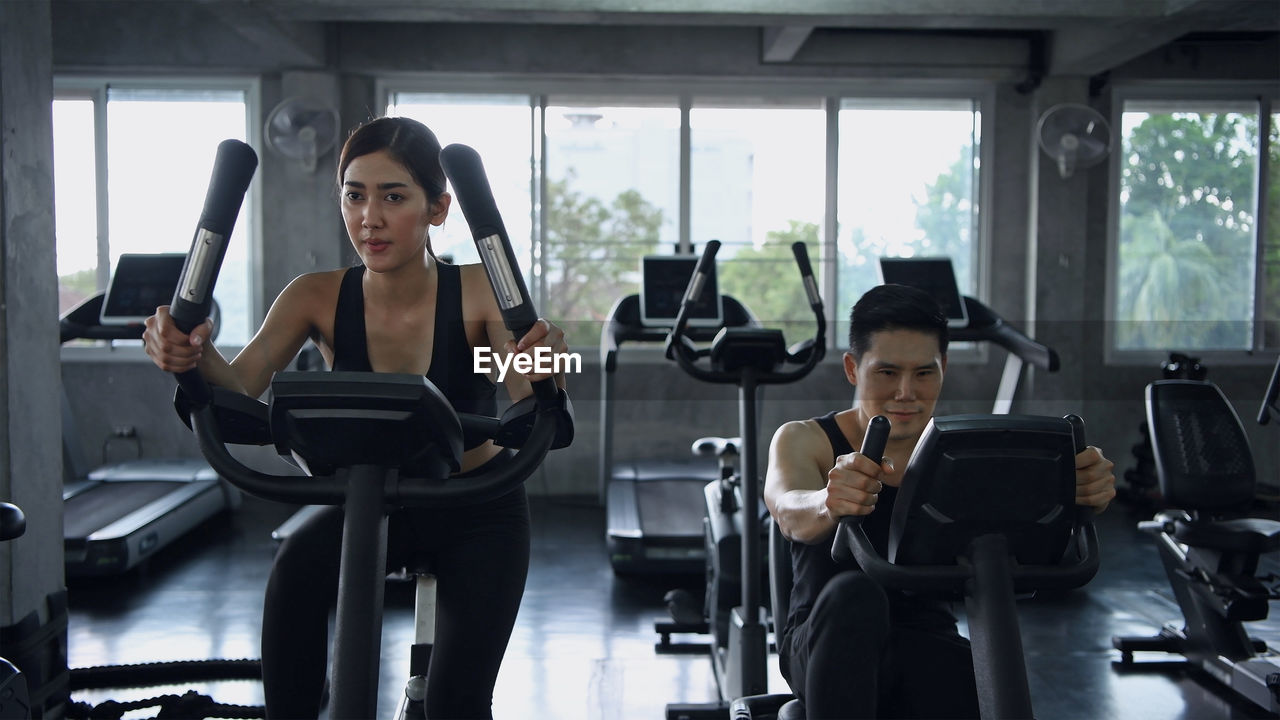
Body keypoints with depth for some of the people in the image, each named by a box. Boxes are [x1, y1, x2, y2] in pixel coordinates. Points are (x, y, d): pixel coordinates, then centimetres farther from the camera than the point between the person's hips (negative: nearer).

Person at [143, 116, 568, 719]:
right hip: (375, 501, 2)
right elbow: (239, 391, -27)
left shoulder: (480, 292, -21)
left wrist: (545, 378, -57)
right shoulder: (319, 297, -15)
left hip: (478, 511, -1)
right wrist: (193, 356, -50)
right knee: (295, 571, -30)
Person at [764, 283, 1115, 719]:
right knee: (853, 592, -36)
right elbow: (791, 513, -25)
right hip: (825, 644, -2)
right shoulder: (803, 441, -2)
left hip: (930, 644, 2)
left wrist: (1080, 493, -37)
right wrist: (829, 505, -49)